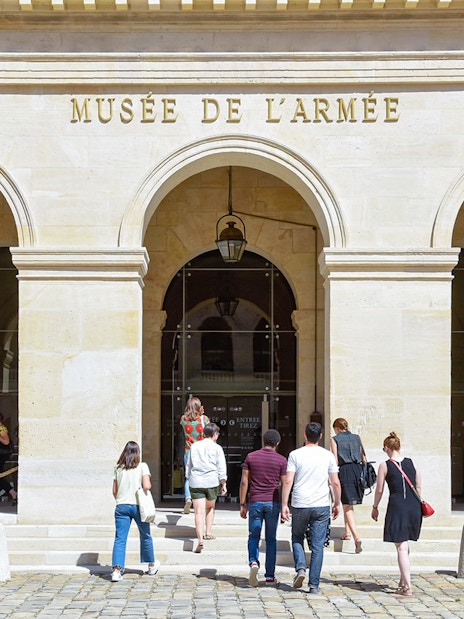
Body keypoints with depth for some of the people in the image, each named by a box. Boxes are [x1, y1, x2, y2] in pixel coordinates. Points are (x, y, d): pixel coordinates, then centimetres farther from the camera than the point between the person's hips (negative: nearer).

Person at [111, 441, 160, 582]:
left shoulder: (118, 468, 6)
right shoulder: (142, 467, -3)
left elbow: (114, 491, 8)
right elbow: (147, 486, -12)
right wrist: (148, 486, 10)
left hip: (121, 506, 2)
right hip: (138, 506, -2)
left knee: (120, 539, -1)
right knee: (145, 536, 16)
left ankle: (116, 570, -12)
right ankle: (152, 565, 32)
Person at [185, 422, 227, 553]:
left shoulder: (194, 446, 11)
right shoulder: (217, 448, 1)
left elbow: (188, 466, 16)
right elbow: (221, 468, -1)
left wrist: (190, 479, 26)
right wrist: (224, 484, 4)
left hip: (196, 482, 1)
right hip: (212, 481, -1)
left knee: (199, 512, -5)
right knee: (210, 507, 23)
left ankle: (200, 539, -17)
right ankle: (208, 533, 24)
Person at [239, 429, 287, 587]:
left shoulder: (251, 457, 2)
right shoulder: (281, 460, -1)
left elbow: (244, 481, 1)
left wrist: (242, 504, 7)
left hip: (255, 502, 0)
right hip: (273, 503, 0)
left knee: (253, 537, 12)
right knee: (271, 539, 8)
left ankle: (253, 562, -14)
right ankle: (270, 576, 9)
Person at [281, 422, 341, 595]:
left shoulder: (295, 454, -2)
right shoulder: (328, 455, 1)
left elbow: (288, 481, -7)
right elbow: (335, 483, 2)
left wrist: (284, 504, -2)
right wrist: (337, 503, 14)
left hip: (300, 505, -1)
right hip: (322, 506, 1)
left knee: (297, 538, 20)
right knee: (317, 546, 5)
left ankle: (300, 568, -2)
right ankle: (314, 585, 5)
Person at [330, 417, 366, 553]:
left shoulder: (335, 439, 4)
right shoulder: (356, 437, 15)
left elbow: (335, 460, -3)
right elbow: (363, 458, 12)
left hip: (345, 470, -4)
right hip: (358, 469, 4)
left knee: (347, 506, -4)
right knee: (348, 503, 22)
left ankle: (356, 537, -19)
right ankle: (347, 531, 23)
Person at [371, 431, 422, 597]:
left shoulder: (385, 466, -3)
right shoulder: (411, 463, 8)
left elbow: (379, 490, 0)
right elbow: (419, 487, 11)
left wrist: (375, 507, 14)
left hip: (397, 506, -4)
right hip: (414, 507, 4)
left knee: (401, 547, -1)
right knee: (405, 544, 19)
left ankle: (407, 587, -6)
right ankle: (403, 580, 26)